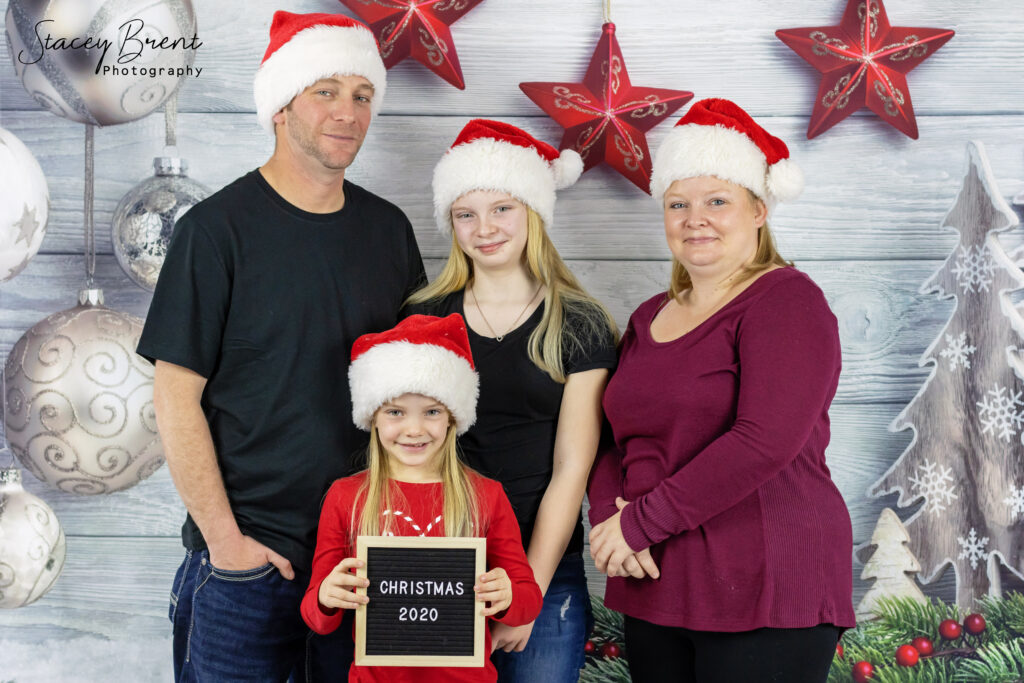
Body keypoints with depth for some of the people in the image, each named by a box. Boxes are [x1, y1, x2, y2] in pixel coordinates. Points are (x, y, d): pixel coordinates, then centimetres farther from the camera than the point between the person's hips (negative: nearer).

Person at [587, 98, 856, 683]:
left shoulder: (786, 300, -8)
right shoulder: (650, 317, 14)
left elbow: (765, 440, -20)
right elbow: (614, 439, 13)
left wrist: (641, 522, -16)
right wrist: (608, 516, -8)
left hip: (766, 594, -6)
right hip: (655, 589, 6)